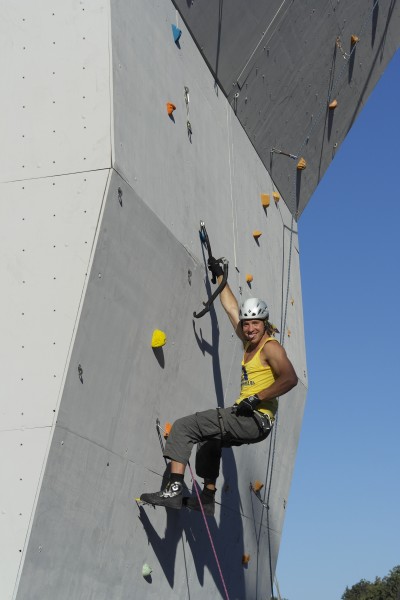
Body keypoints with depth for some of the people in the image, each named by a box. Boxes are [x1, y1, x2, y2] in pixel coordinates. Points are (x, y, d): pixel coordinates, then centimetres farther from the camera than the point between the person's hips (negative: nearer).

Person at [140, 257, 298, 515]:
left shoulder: (270, 347, -8)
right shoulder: (250, 342, 16)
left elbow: (290, 378, -23)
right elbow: (231, 308, 26)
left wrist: (256, 398, -23)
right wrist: (219, 275, 31)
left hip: (256, 419, -10)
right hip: (248, 420, 10)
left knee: (184, 427, -18)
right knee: (210, 440, 37)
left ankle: (174, 490, -25)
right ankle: (208, 498, 40)